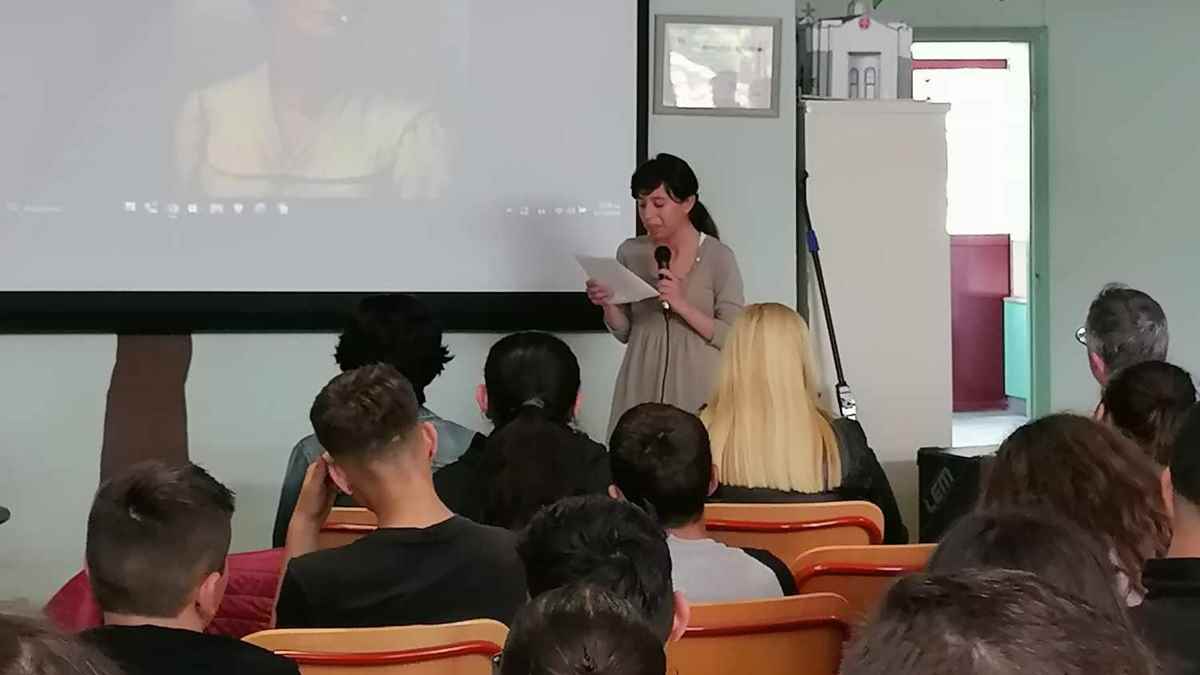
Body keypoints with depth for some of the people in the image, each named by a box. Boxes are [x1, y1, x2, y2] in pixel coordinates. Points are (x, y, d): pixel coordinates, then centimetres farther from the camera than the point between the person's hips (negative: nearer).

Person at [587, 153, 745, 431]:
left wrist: (682, 305, -19)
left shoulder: (718, 256, -6)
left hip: (696, 387, -3)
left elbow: (734, 337, -9)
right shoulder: (630, 252, 5)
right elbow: (625, 333, 11)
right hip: (641, 385, 3)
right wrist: (608, 304, -8)